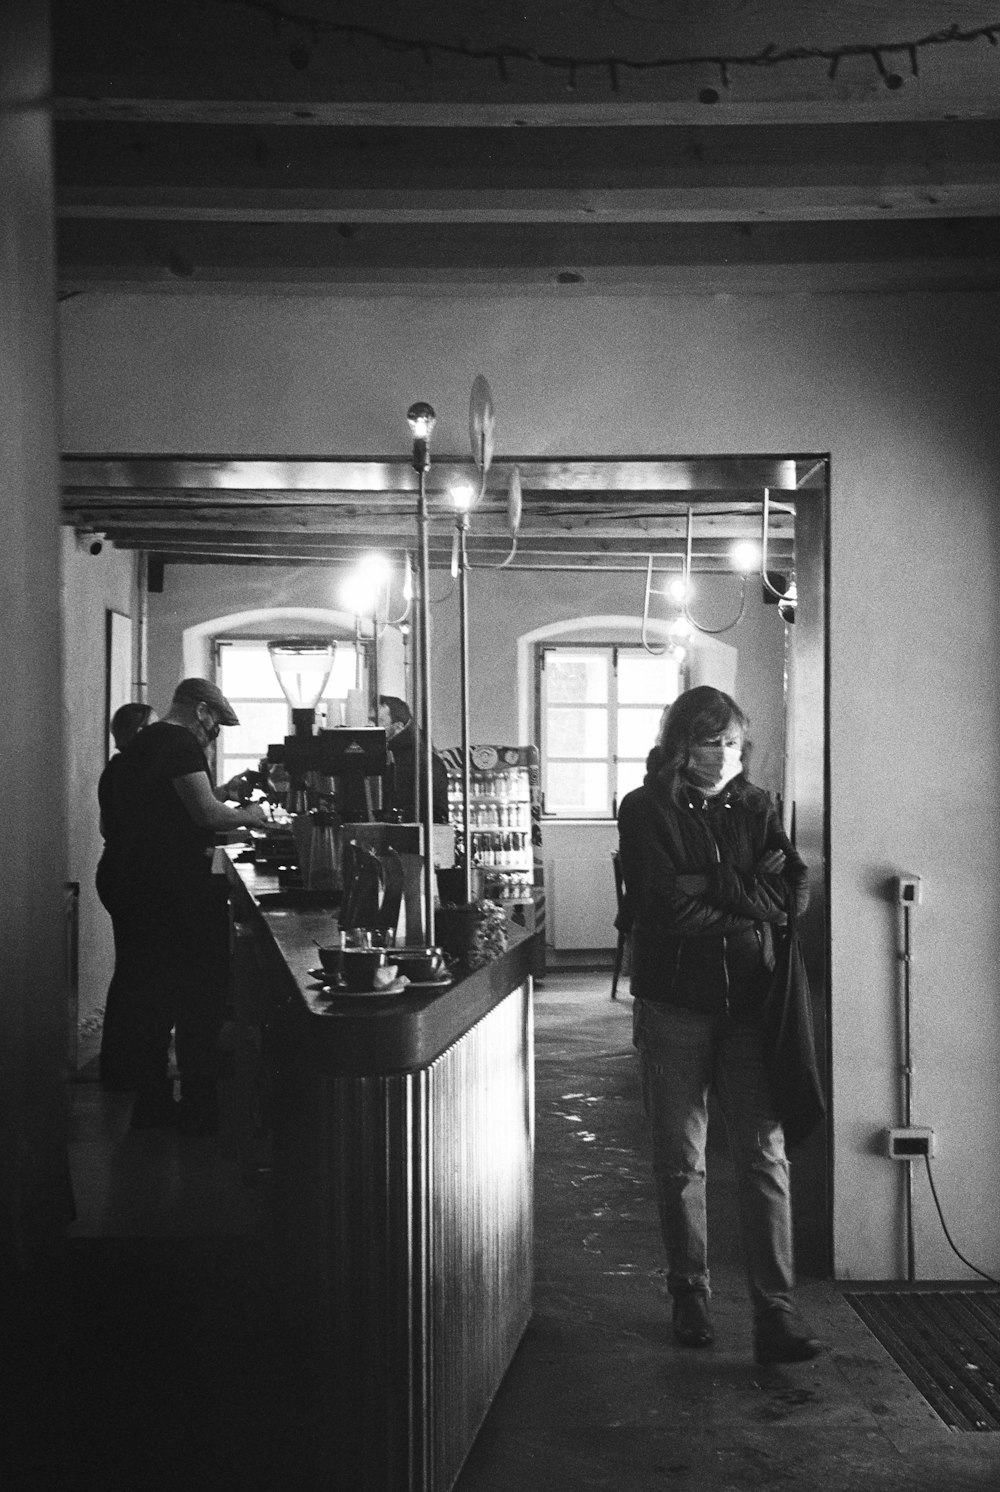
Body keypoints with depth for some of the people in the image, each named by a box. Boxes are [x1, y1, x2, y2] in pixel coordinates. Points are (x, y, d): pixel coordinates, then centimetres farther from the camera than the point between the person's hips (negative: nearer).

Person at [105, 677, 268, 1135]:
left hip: (134, 887, 9)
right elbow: (204, 812, -19)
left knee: (150, 994, 13)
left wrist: (221, 794, 22)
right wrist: (247, 816, -2)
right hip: (181, 891, -9)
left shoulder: (138, 745, 17)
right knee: (199, 996, -1)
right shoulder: (181, 744, -12)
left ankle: (151, 1102, 18)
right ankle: (199, 1109, 1)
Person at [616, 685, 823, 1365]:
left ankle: (776, 1311, -4)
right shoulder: (646, 811, -2)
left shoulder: (755, 806, 8)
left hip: (749, 1001, 2)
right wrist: (750, 895, -6)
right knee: (681, 1161, 8)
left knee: (766, 1155, -5)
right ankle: (690, 1297, 23)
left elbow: (795, 892, -4)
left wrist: (710, 887, -13)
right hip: (674, 1002, -2)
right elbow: (667, 908, -14)